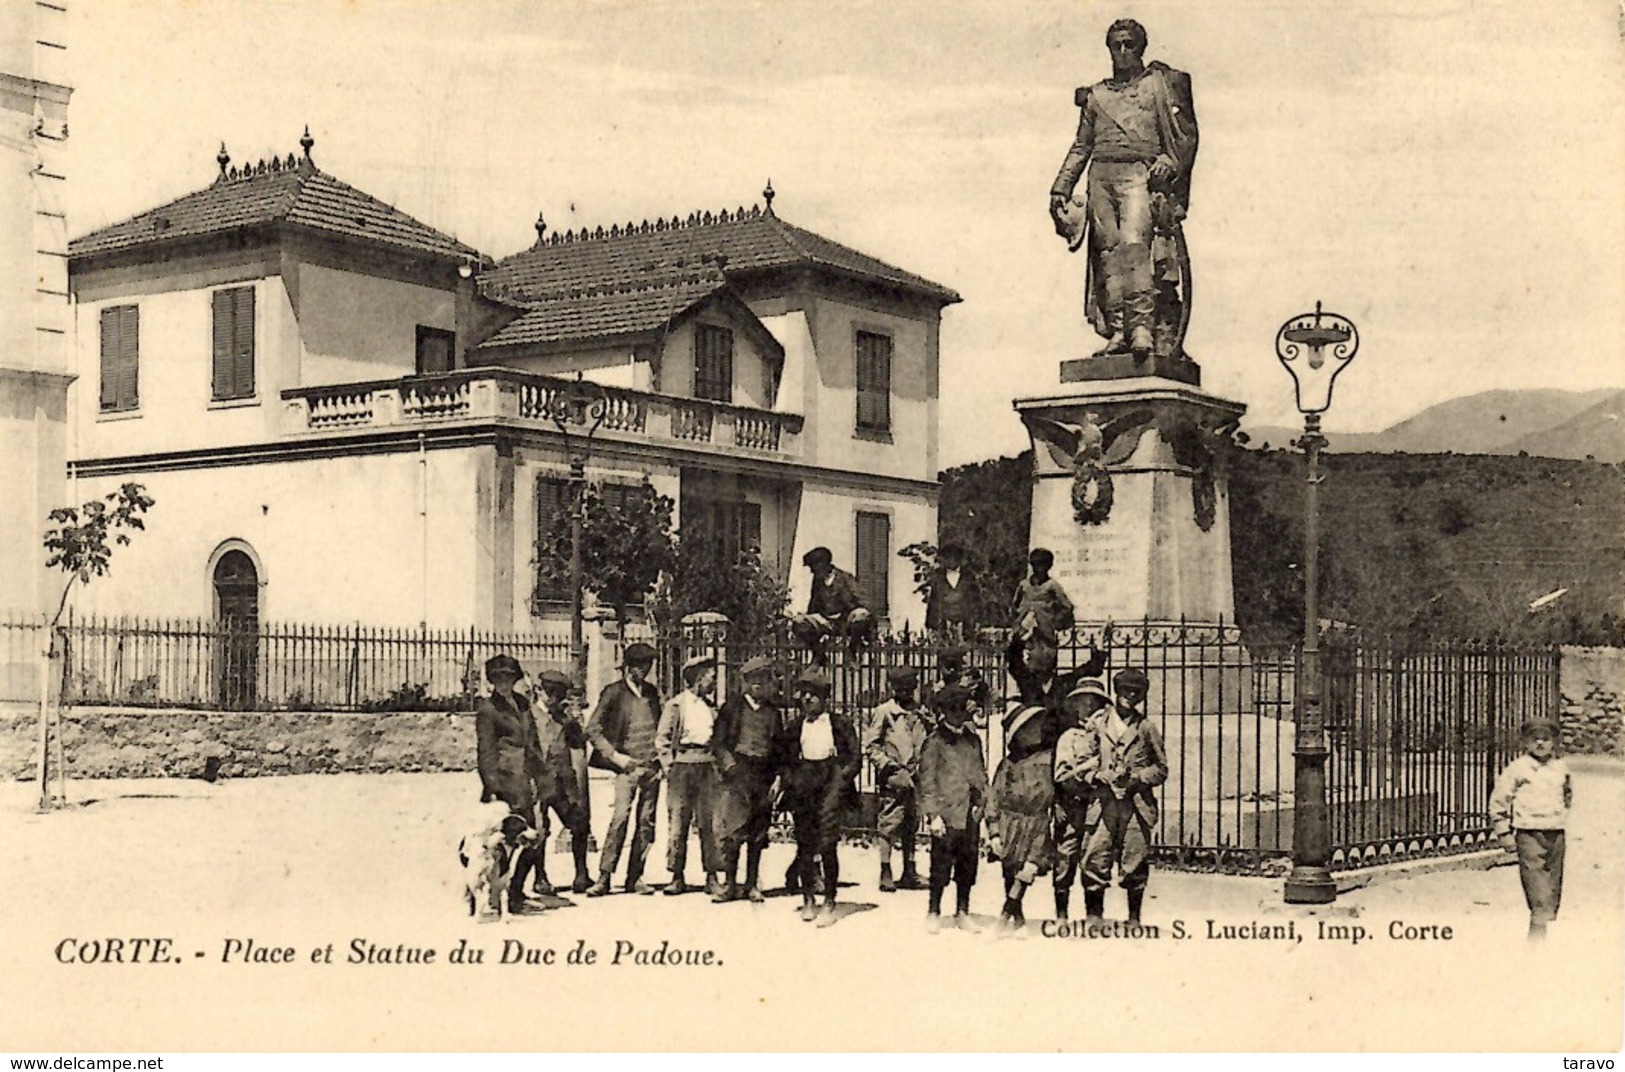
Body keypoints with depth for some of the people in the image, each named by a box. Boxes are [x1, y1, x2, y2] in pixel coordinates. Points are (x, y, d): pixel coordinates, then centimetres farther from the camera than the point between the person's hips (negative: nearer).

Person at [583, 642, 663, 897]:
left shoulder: (652, 692, 13)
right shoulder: (613, 693, -2)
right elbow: (592, 729, -3)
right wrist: (615, 756, -10)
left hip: (652, 765, 5)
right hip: (628, 765, -5)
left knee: (647, 821, 2)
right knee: (620, 817, -15)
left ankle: (635, 877, 8)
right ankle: (604, 876, -11)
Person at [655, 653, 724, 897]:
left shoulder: (711, 707, 16)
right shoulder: (675, 705, 3)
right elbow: (661, 738, 1)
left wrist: (717, 762, 7)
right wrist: (668, 764, -7)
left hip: (707, 765, 4)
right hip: (682, 764, -3)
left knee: (710, 822, -2)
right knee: (677, 821, -3)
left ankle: (712, 877, 1)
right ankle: (677, 876, 2)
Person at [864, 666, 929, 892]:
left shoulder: (920, 712, 11)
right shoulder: (884, 712, -3)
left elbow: (927, 744, 22)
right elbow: (870, 746, -3)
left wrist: (922, 765, 9)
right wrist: (888, 765, -12)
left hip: (914, 777, 5)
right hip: (893, 778, -5)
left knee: (911, 825, 10)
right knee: (889, 824, -7)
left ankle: (909, 872, 18)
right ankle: (885, 873, -3)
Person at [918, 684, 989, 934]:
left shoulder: (973, 740, 13)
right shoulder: (935, 742, -5)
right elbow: (927, 780, -8)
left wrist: (982, 800, 8)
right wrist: (933, 814, -12)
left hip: (970, 813, 6)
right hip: (947, 813, -5)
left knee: (968, 864, 10)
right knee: (942, 864, -1)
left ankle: (962, 912, 21)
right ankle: (933, 912, 12)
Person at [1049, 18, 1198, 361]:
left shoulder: (1159, 84, 14)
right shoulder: (1095, 95, 24)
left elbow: (1185, 133, 6)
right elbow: (1081, 146, 25)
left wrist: (1168, 162, -13)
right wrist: (1061, 188, 16)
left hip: (1139, 174, -4)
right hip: (1101, 175, 4)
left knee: (1134, 242, -22)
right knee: (1108, 250, -6)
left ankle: (1143, 325, -31)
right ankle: (1117, 329, -9)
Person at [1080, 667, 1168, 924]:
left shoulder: (1146, 728, 10)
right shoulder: (1098, 723, 9)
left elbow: (1161, 768, 13)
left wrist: (1140, 778, -4)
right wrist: (1099, 774, -6)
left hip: (1136, 803, 0)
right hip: (1103, 801, 0)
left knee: (1135, 860, 0)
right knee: (1096, 860, -6)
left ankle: (1134, 917, 11)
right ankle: (1094, 915, 2)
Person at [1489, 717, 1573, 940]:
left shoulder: (1561, 768, 10)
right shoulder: (1518, 768, -4)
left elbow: (1568, 796, 29)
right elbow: (1498, 800, -1)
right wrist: (1504, 833, -4)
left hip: (1556, 835, 5)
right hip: (1529, 835, -5)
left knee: (1553, 885, 7)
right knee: (1535, 881, -14)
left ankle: (1545, 921, 17)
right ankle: (1538, 925, -16)